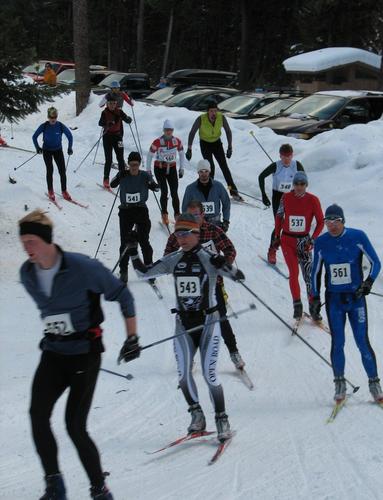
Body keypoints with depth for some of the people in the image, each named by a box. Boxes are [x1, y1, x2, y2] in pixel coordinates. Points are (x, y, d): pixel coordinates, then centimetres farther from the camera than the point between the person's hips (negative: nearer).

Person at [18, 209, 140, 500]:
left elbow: (122, 296, -5)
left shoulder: (83, 268, -16)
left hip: (85, 353, -5)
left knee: (75, 427, -11)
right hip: (53, 354, 5)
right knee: (38, 415, -16)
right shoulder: (27, 274, 2)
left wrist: (132, 338, -4)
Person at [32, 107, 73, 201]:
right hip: (47, 151, -1)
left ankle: (64, 191, 7)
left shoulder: (61, 126, -15)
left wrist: (70, 148, -7)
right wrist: (37, 148, -12)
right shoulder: (44, 126, -16)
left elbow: (70, 136, -1)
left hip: (58, 150, 1)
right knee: (50, 170, -9)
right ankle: (50, 191, 6)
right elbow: (34, 137, -4)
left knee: (62, 171, -4)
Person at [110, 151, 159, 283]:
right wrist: (119, 177, -30)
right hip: (125, 211, 0)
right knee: (124, 243, 2)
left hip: (141, 211, 0)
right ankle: (123, 271, 10)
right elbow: (112, 185, -10)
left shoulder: (145, 176, -2)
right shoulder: (123, 176, -2)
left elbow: (156, 188, -6)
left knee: (144, 241, -1)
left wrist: (152, 185, -29)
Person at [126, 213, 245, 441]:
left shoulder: (209, 258, -9)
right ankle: (197, 415, 17)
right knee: (184, 374, -3)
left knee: (209, 374, -8)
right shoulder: (173, 260, 4)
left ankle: (222, 420, 6)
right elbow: (144, 272, 9)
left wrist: (224, 266, -33)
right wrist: (133, 252, -6)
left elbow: (239, 277, -14)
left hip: (208, 321, -4)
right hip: (183, 323, 4)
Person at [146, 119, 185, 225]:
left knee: (174, 193, -6)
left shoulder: (177, 141, -6)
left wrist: (181, 168, 8)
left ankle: (177, 215, 4)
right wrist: (148, 170, -1)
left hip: (172, 169, 2)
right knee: (164, 192, -11)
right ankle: (164, 214, 6)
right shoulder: (157, 142, -15)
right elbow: (150, 156, -4)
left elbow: (181, 154, 10)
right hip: (159, 169, -2)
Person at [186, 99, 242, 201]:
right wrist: (189, 149, -21)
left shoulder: (221, 117, -23)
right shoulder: (201, 119, -29)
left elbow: (228, 131, -8)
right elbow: (192, 133, -19)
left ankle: (233, 192, -2)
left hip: (217, 143, 2)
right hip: (205, 144, -2)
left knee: (224, 166, -5)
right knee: (211, 167, -15)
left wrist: (230, 147, -10)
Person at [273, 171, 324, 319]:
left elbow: (320, 222, -1)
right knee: (294, 272, -9)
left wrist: (313, 239, -10)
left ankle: (313, 307, 2)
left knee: (309, 274, -6)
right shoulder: (286, 197, -5)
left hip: (304, 241, 0)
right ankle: (297, 305, 4)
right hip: (287, 240, 0)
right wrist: (276, 237, 9)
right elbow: (279, 217, 9)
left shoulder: (313, 200, -9)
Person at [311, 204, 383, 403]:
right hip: (334, 299, 2)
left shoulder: (357, 237, -7)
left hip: (356, 297, -2)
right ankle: (339, 383, 14)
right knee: (337, 343, 1)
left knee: (363, 342, -3)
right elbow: (316, 272, 11)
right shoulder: (321, 242, -1)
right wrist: (315, 297, 9)